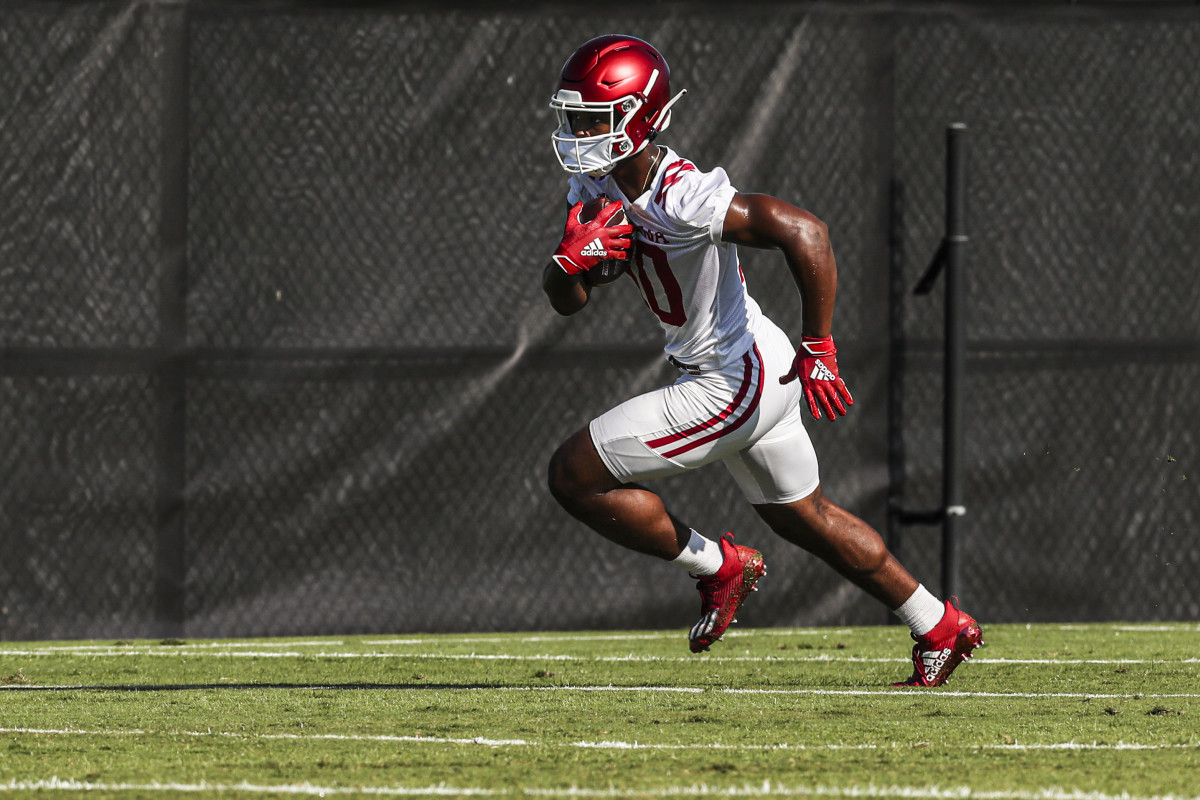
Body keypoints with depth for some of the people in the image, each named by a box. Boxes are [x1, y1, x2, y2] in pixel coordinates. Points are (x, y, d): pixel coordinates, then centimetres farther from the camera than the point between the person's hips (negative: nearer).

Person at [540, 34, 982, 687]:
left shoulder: (679, 198, -28)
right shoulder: (594, 185, 0)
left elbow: (804, 233, -34)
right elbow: (565, 300, 4)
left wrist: (817, 350, -27)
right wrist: (573, 259, -20)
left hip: (733, 383, -10)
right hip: (747, 369, 10)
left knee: (573, 476, -7)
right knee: (804, 517, 26)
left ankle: (718, 567, 9)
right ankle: (939, 631, 37)